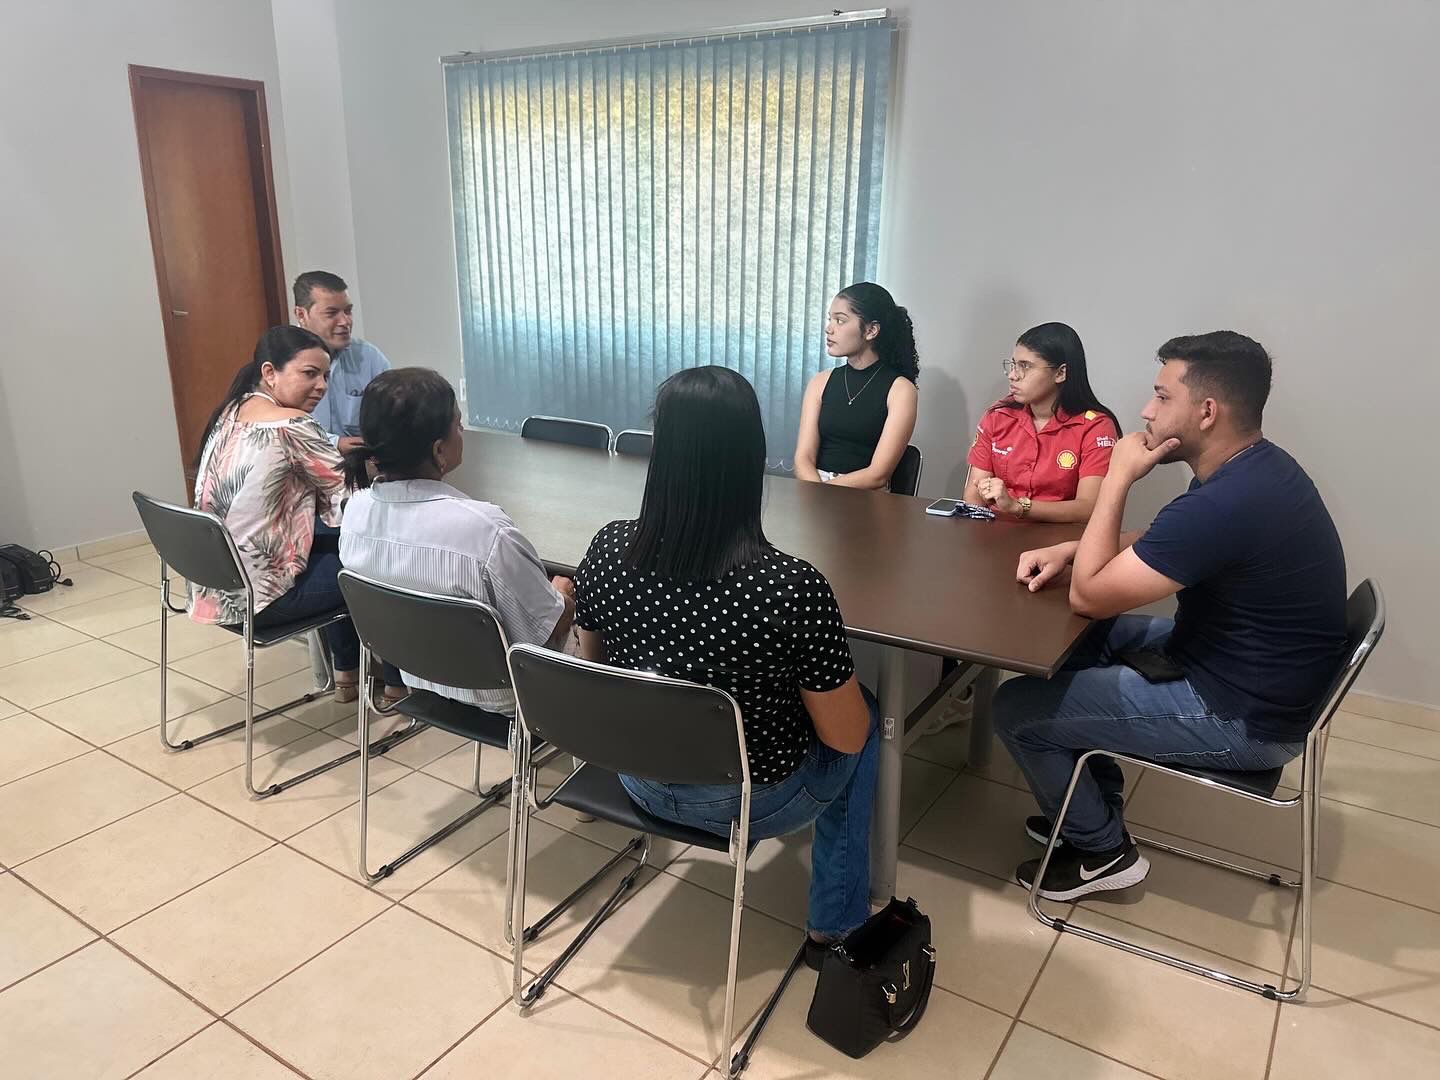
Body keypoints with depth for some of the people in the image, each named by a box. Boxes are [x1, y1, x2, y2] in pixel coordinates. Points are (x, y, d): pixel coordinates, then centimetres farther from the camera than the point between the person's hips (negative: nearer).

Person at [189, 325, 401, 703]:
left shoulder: (230, 413, 6)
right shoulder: (292, 426, -21)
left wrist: (336, 450, 7)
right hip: (257, 594, -9)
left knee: (334, 546, 27)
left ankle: (347, 672, 36)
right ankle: (396, 682, 24)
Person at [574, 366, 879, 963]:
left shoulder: (608, 548, -18)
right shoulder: (792, 585, -31)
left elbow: (593, 658, 1)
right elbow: (846, 737, -18)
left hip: (641, 780, 5)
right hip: (749, 804, -4)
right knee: (868, 718, 25)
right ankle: (834, 925, 33)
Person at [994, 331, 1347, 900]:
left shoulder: (1226, 503, -32)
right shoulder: (1253, 467, 1)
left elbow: (1087, 596, -25)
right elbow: (1157, 544, 16)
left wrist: (1118, 478, -19)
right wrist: (1070, 549, -1)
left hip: (1239, 716, -10)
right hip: (1239, 665, 10)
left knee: (1016, 708, -6)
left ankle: (1102, 851, 16)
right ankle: (1093, 808, 28)